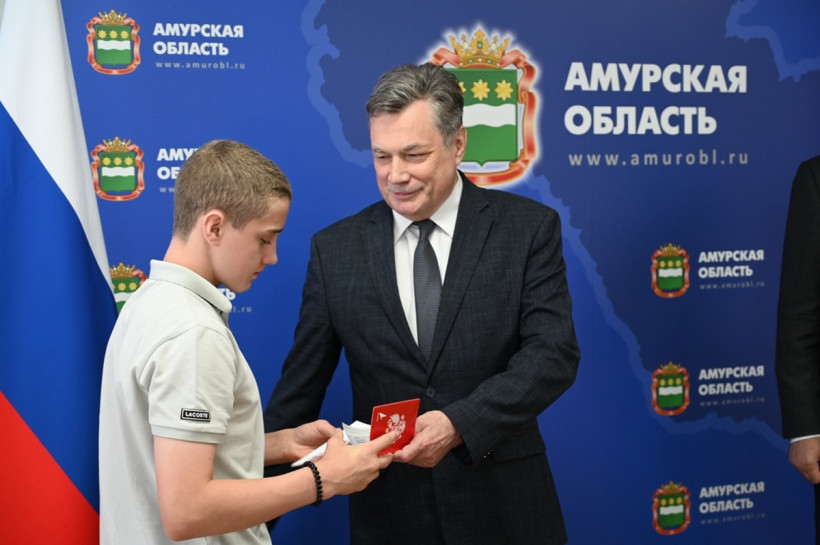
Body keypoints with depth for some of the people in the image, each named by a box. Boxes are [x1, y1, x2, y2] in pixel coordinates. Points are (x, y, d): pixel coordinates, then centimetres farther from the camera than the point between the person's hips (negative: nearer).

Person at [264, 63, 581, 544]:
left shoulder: (528, 228, -3)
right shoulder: (335, 249, 1)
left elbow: (554, 353, -11)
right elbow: (301, 385, 3)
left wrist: (459, 424, -24)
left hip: (504, 506, -1)